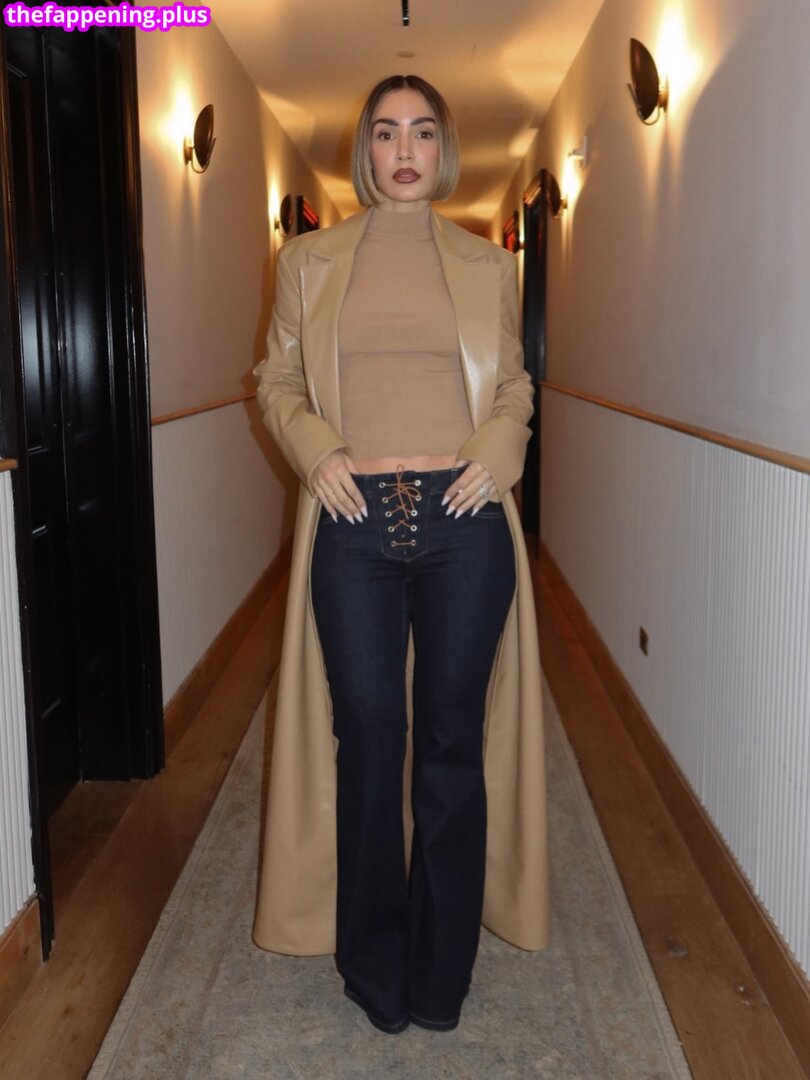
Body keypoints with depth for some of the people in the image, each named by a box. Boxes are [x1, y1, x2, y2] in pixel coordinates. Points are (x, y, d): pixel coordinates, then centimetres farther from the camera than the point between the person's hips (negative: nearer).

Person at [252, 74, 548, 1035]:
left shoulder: (487, 264, 11)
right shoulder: (308, 261, 9)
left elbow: (514, 386, 15)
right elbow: (277, 380, 11)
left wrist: (496, 451, -5)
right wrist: (315, 450, -7)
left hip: (465, 525, 1)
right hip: (356, 527, 0)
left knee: (453, 740, 6)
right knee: (368, 738, 5)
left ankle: (441, 970, 24)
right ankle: (375, 964, 26)